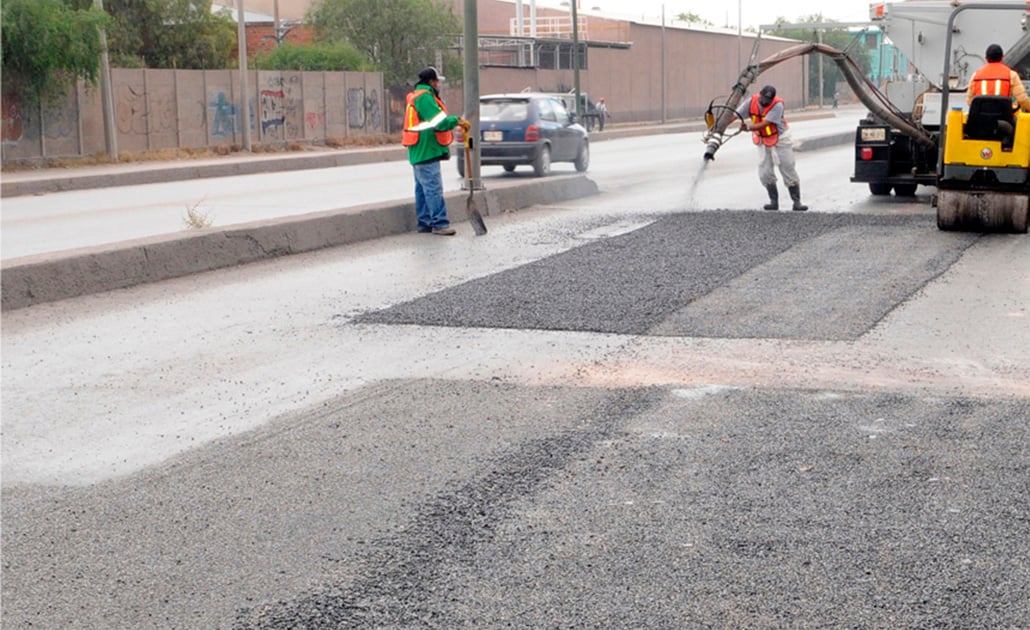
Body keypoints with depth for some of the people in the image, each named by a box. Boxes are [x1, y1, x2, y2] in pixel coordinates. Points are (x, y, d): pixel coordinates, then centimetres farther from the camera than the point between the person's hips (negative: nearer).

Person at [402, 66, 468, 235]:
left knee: (423, 188, 13)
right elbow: (440, 122, -23)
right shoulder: (425, 97, -15)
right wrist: (457, 121, -14)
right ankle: (440, 223, -12)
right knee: (433, 188, -11)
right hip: (426, 152, -11)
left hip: (420, 152, 11)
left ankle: (424, 223, 17)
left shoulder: (417, 97, 19)